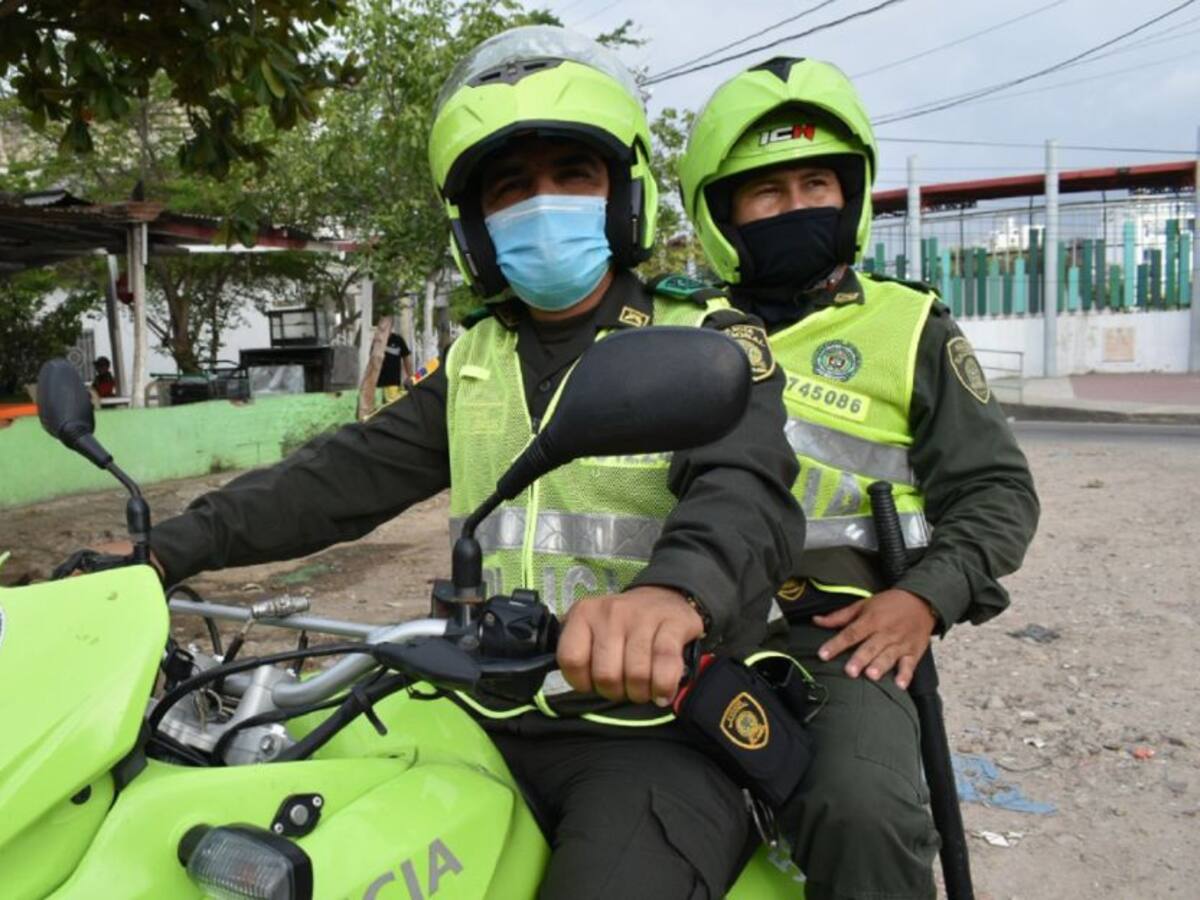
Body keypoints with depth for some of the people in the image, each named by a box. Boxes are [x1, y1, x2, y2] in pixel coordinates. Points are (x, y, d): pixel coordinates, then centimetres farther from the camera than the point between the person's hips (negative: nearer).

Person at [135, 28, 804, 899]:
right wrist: (166, 549, 0)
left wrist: (677, 590, -46)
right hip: (496, 721, 5)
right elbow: (347, 473, 10)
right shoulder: (474, 363, 13)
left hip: (663, 730, -4)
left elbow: (747, 492, -23)